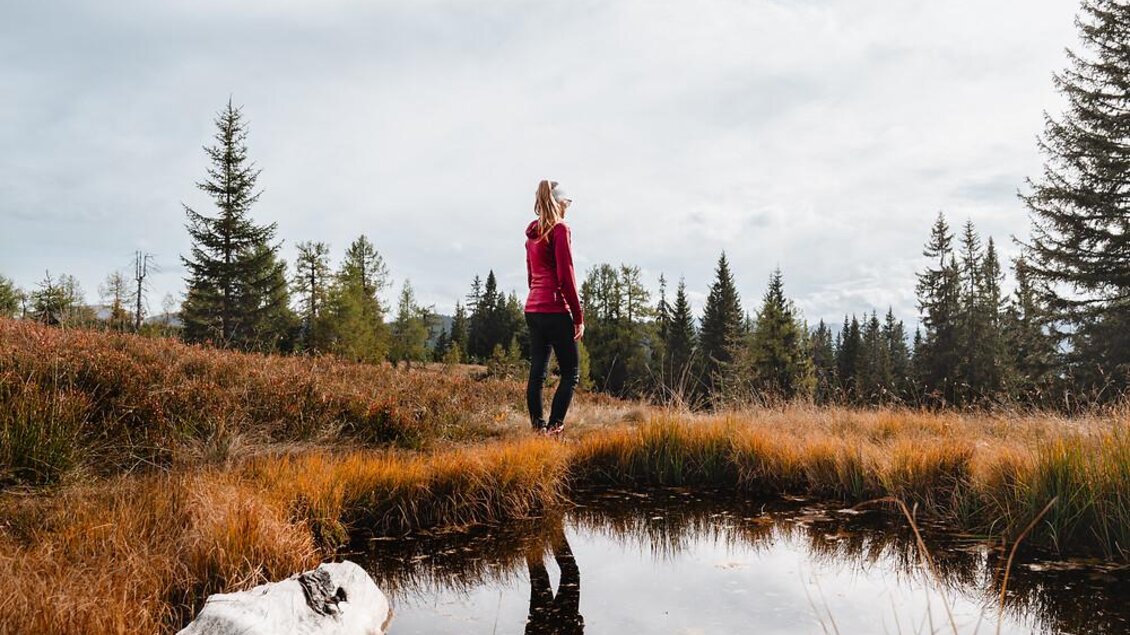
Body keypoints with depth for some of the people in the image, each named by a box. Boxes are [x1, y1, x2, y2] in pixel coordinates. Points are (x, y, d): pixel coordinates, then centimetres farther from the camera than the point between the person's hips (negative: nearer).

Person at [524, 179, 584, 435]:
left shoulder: (532, 233, 15)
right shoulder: (559, 229, -8)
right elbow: (566, 276, -14)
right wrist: (579, 316, -11)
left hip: (533, 309, 8)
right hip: (555, 310, -8)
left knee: (537, 371, 8)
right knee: (571, 372, -3)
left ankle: (537, 427, 10)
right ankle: (554, 427, -11)